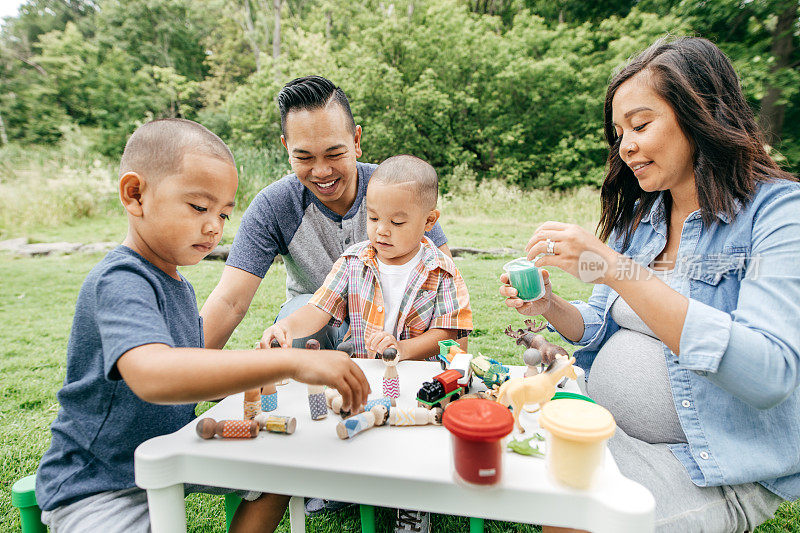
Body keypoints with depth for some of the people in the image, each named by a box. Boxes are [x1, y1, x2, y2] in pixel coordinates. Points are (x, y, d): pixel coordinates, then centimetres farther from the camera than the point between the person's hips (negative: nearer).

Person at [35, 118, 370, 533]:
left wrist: (255, 374, -6)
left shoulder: (177, 284, 5)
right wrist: (291, 362, -50)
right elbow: (153, 376, -46)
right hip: (97, 488, -8)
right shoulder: (119, 281, -26)